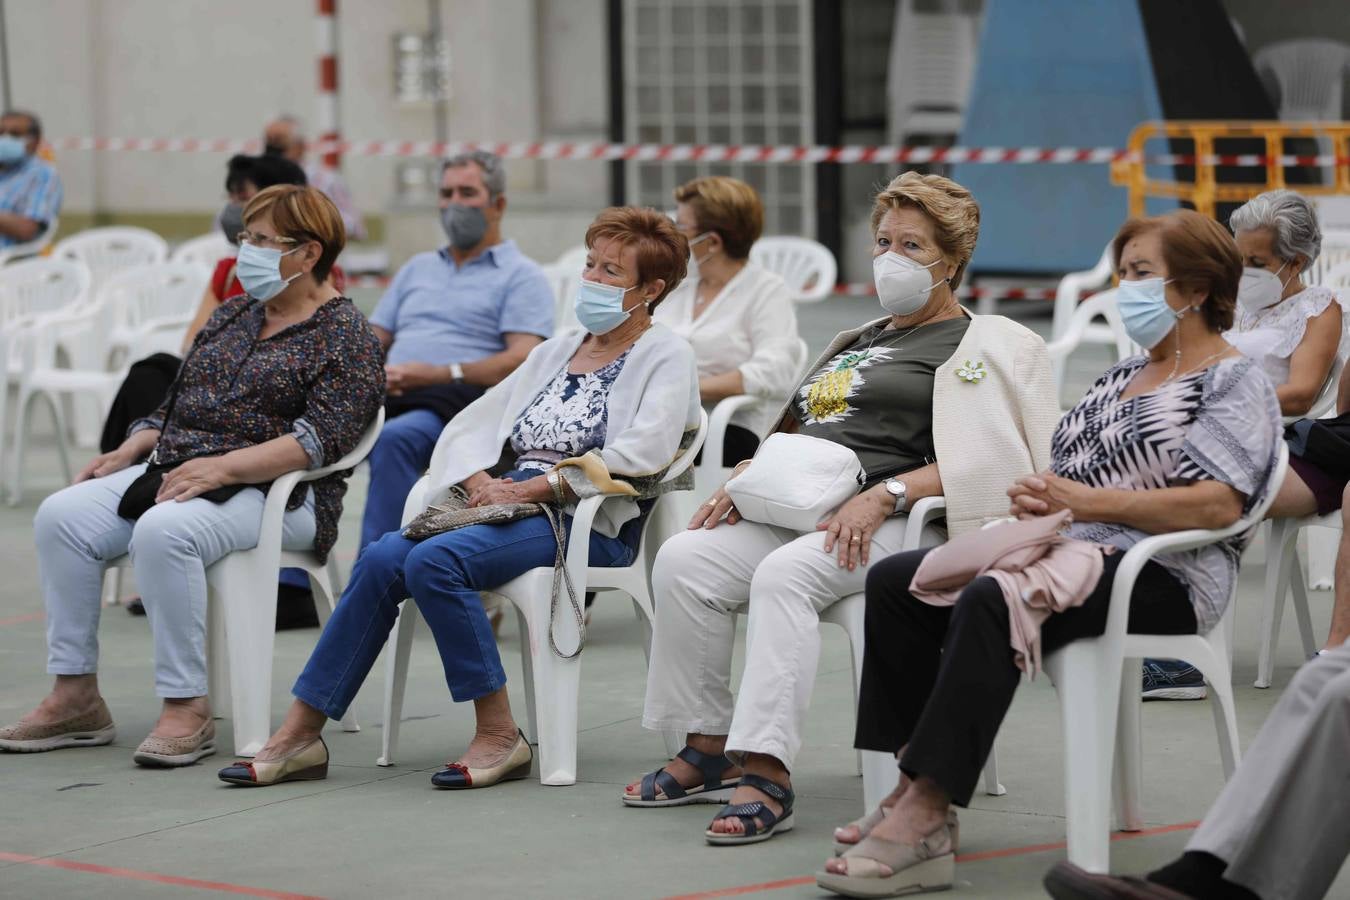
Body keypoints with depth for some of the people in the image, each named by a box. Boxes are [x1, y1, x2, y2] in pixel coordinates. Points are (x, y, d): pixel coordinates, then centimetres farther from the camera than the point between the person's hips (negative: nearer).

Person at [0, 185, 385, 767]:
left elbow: (321, 440, -17)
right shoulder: (231, 315, 21)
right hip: (175, 471, 8)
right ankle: (75, 698, -15)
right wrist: (126, 454, 6)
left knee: (163, 532, -37)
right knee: (62, 516, -16)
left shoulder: (345, 337, -4)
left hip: (272, 493, -8)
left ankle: (186, 709, -29)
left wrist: (221, 467, -26)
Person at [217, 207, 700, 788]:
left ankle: (500, 736, -23)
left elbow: (640, 455, -14)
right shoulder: (558, 350, 24)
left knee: (434, 561, -30)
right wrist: (481, 483, -3)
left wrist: (532, 488, -16)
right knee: (383, 559, -19)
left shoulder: (666, 357, 2)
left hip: (593, 521, -7)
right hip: (514, 502, 7)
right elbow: (473, 424, 20)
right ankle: (300, 734, -19)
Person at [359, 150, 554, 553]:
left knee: (394, 438, -39)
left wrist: (437, 375, -15)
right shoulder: (417, 268, 30)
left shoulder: (522, 275, 10)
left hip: (458, 400, -6)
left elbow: (523, 361, -5)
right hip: (390, 400, 6)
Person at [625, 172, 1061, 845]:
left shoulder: (976, 348, 5)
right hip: (794, 511, 8)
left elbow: (972, 461, -10)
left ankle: (766, 774, -42)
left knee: (785, 575, -36)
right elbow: (794, 431, 31)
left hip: (888, 527, -7)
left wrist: (884, 495, -20)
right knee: (684, 559, -18)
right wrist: (749, 475, 10)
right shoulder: (857, 342, 30)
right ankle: (708, 748, -14)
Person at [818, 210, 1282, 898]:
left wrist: (1088, 502, -16)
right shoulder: (1122, 377, 26)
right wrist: (1039, 496, 0)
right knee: (893, 582, -11)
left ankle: (924, 810, -40)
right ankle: (915, 784, -19)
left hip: (1163, 578, -9)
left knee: (989, 603, -35)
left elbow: (1216, 506, -17)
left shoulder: (1235, 382, -2)